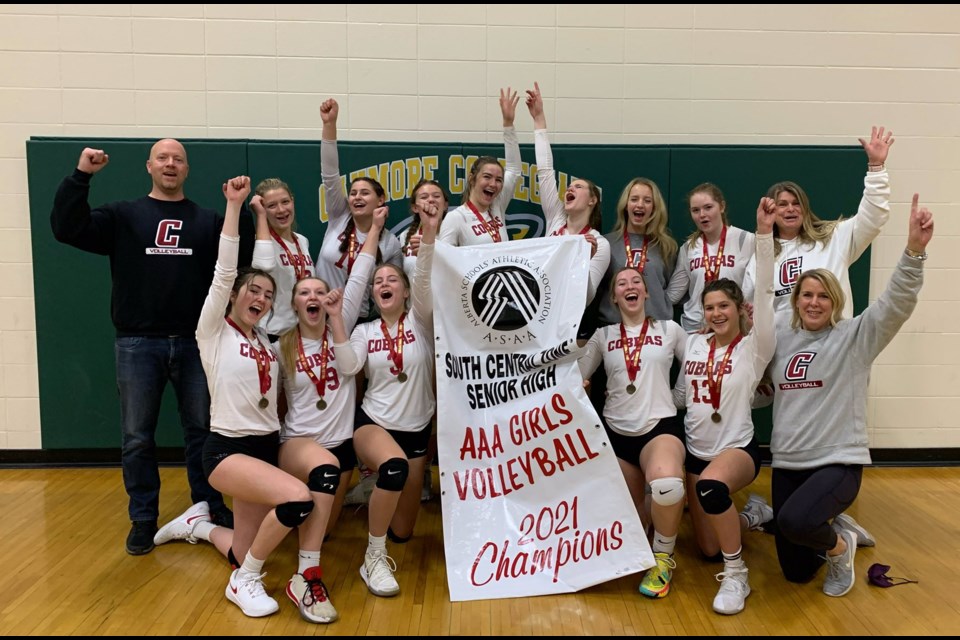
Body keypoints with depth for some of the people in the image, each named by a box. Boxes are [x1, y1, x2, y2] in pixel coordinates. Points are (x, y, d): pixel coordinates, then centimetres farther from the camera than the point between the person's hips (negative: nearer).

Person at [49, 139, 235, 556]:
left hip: (195, 343, 1)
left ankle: (210, 509, 24)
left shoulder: (208, 221, 9)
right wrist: (81, 177, -14)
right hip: (138, 344, 0)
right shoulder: (123, 216, 7)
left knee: (202, 431, 9)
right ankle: (143, 519, 22)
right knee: (137, 438, 7)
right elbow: (66, 228, -7)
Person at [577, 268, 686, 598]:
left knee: (667, 485, -34)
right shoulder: (603, 336, 10)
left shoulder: (669, 329, 7)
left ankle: (663, 557, -9)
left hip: (661, 426, -3)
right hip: (616, 431, 3)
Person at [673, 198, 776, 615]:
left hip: (738, 449, -5)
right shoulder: (693, 343, 3)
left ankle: (737, 575, -21)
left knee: (711, 486, -42)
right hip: (695, 451, 5)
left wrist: (764, 234, -33)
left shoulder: (754, 348, -10)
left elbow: (765, 292, -25)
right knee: (707, 549, 10)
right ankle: (743, 510, 43)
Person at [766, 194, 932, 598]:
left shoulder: (854, 337, -6)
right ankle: (831, 531, 41)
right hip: (787, 464, 4)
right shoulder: (781, 340, 7)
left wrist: (915, 249, -38)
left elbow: (897, 303, -19)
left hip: (839, 462, -4)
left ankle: (839, 543, 1)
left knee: (794, 520, -35)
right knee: (796, 572, 9)